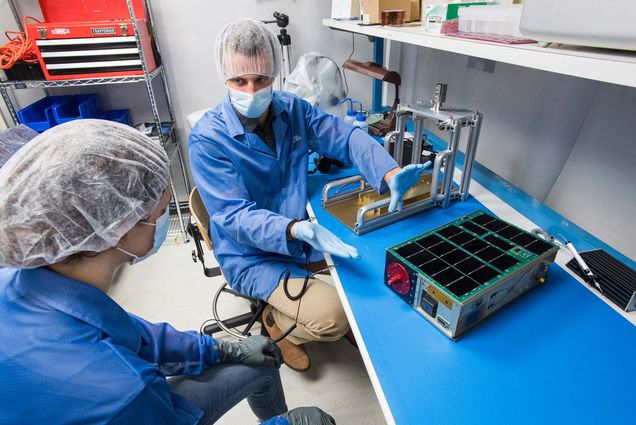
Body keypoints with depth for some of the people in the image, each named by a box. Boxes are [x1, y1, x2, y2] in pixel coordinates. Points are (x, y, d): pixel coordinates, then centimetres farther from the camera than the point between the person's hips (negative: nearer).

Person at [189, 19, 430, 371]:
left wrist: (389, 174, -26)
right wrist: (296, 231, -43)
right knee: (332, 316, -20)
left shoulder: (293, 109, -4)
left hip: (304, 233, 6)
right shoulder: (207, 139, -20)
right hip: (251, 256, -5)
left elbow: (346, 138, -6)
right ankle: (276, 322, 13)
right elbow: (235, 217, -25)